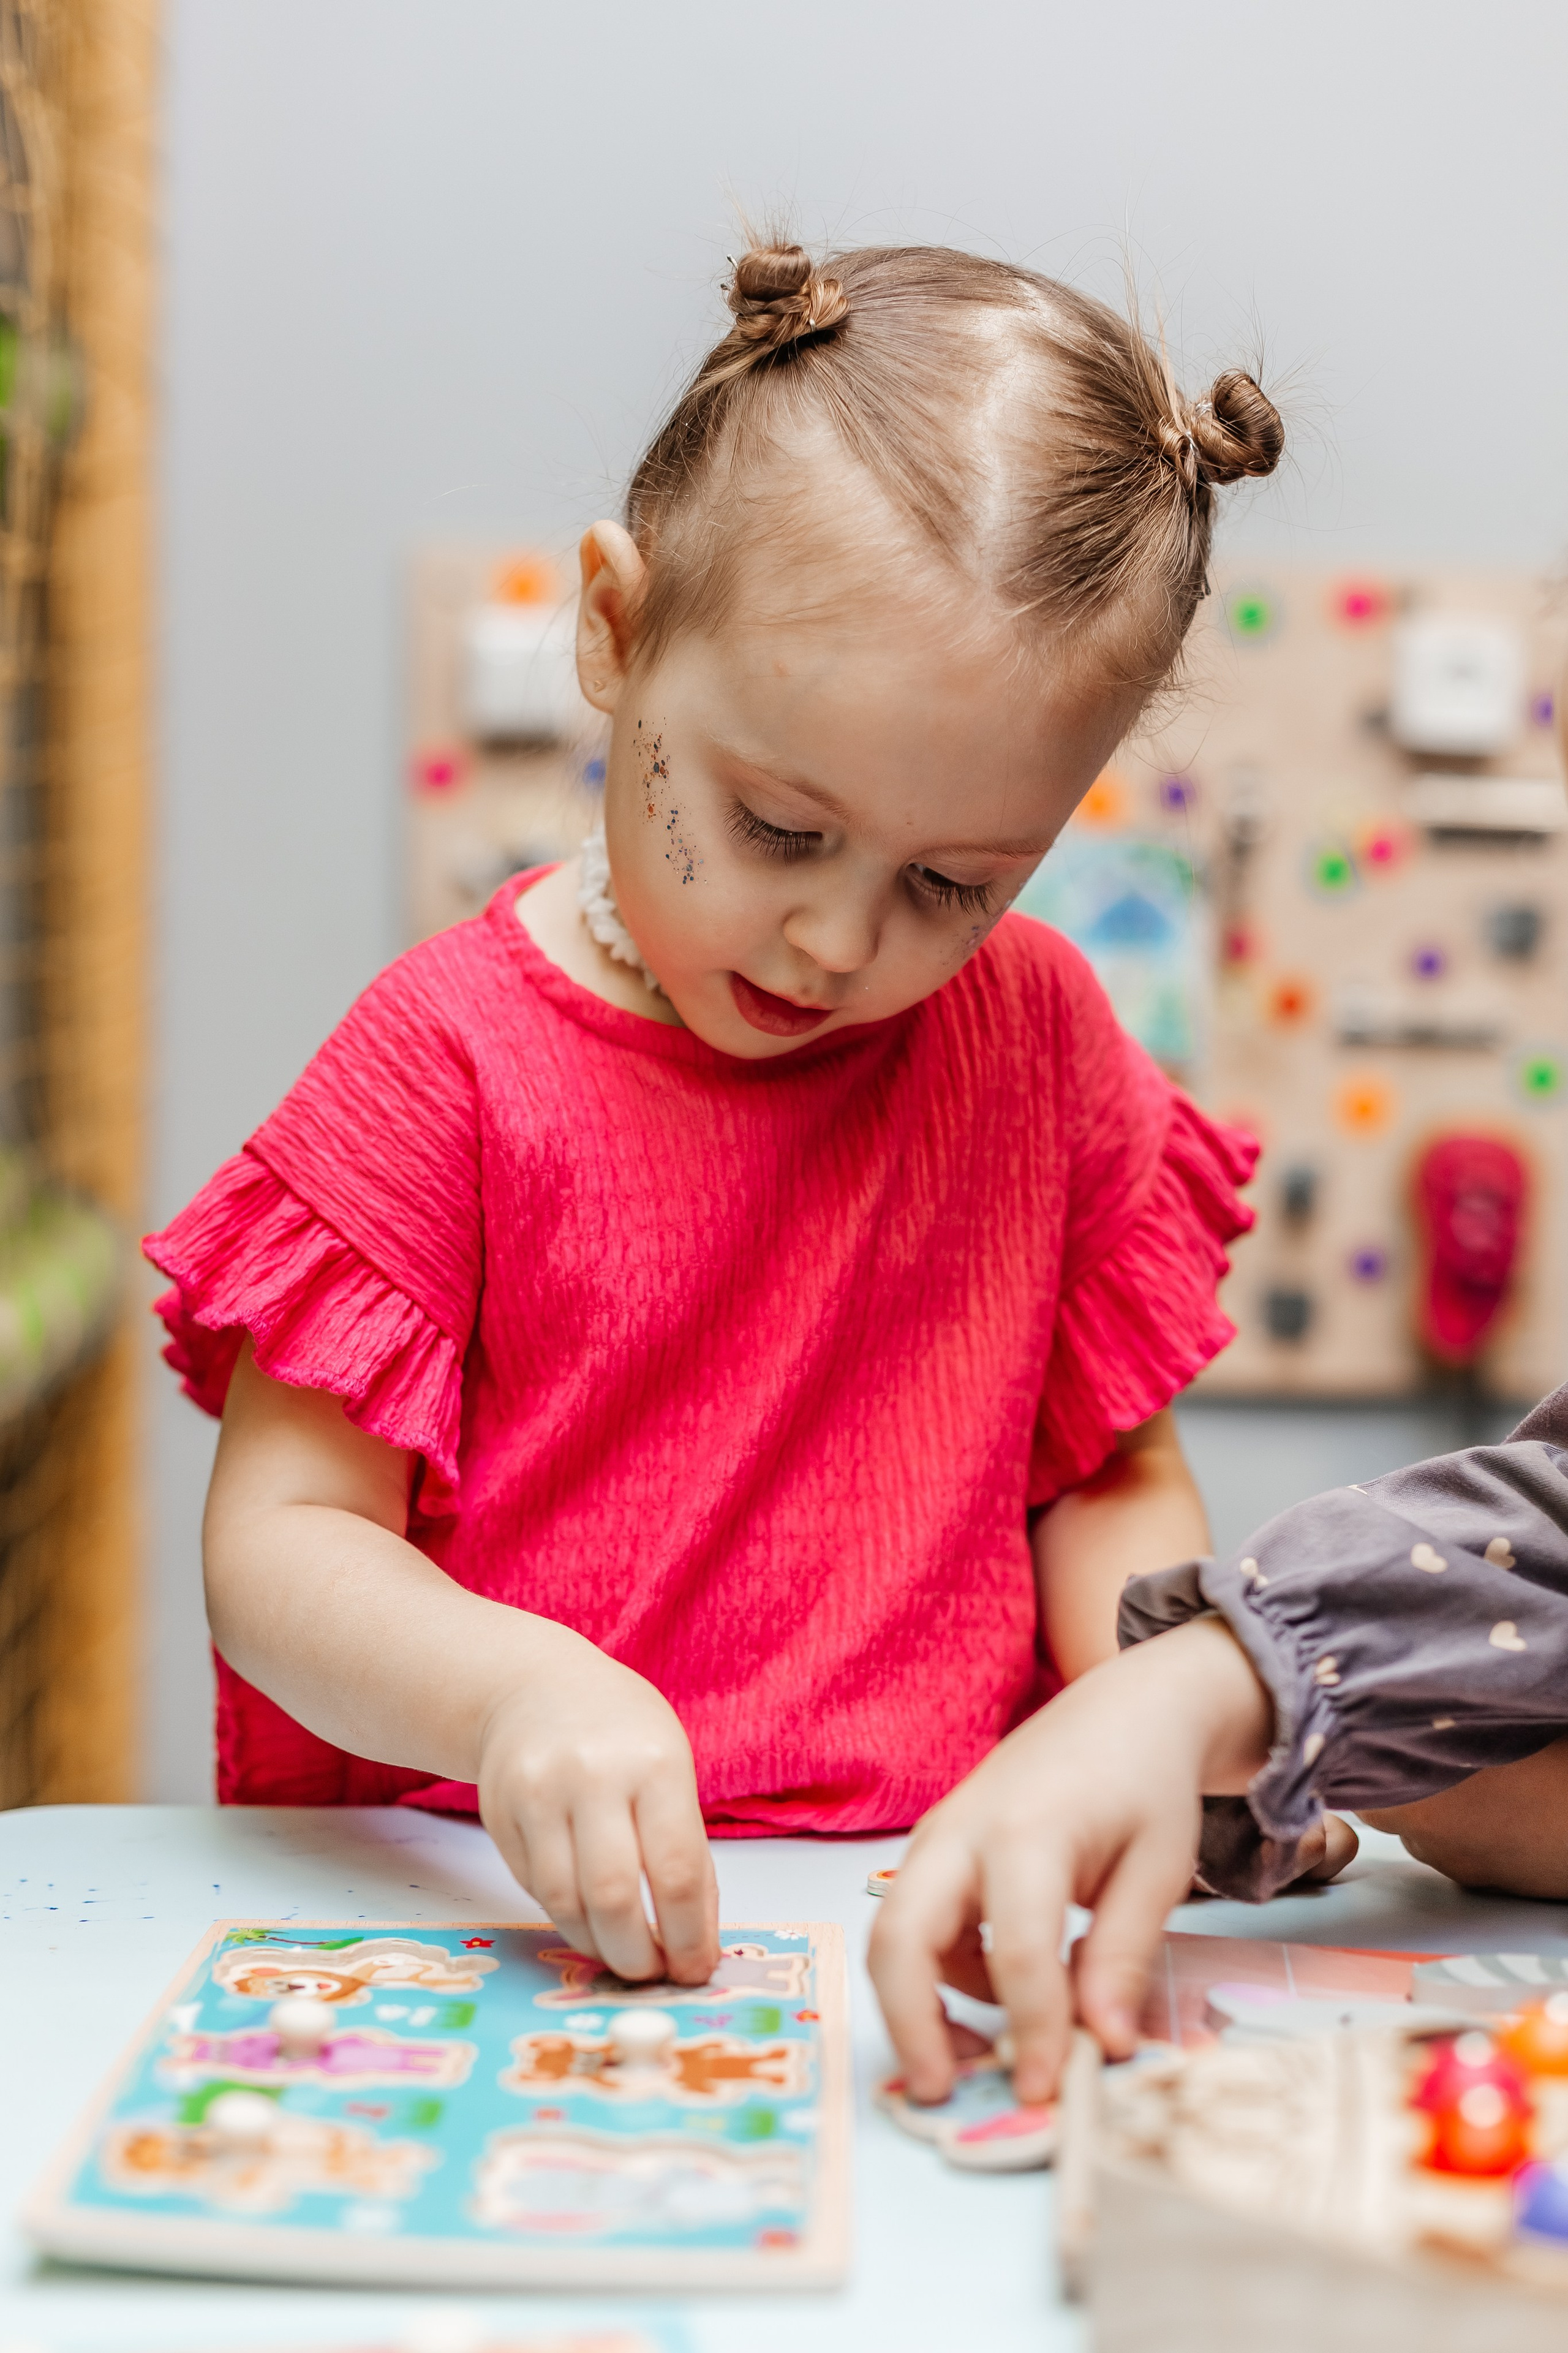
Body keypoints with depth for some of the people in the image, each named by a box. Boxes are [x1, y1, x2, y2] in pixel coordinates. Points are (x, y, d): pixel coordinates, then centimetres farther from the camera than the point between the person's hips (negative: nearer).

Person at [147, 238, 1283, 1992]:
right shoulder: (449, 1055, -5)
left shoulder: (1039, 1032, 6)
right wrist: (514, 1687, -26)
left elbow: (1111, 1481, 13)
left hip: (933, 1904, 3)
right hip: (510, 1905, -2)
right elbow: (278, 1541, -6)